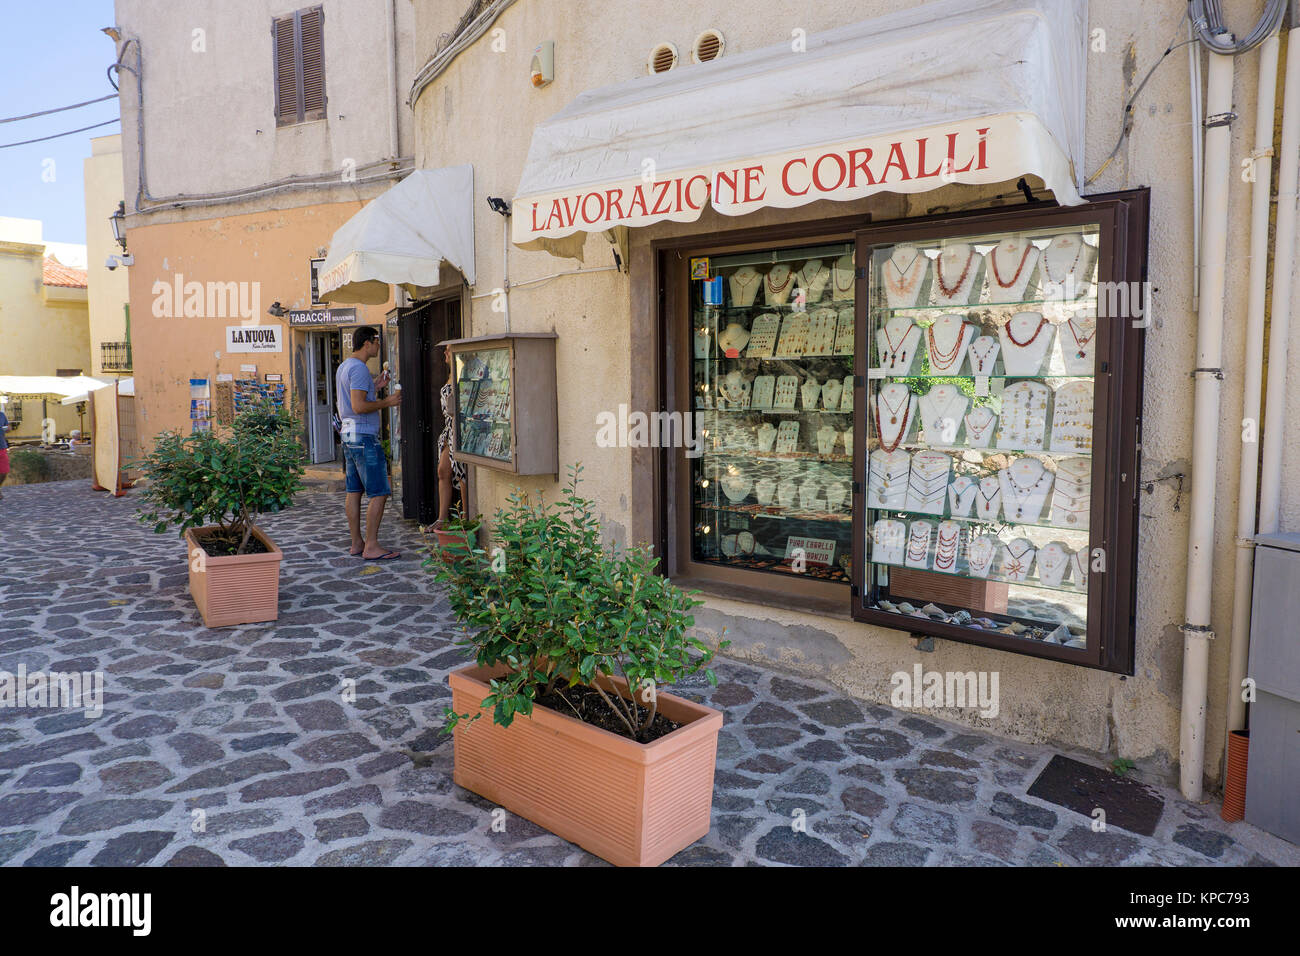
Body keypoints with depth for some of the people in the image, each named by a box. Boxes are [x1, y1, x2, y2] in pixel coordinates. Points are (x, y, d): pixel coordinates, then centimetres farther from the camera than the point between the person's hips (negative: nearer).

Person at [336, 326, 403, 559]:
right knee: (379, 493, -7)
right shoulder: (359, 368, -15)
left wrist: (374, 386, 20)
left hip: (349, 434, 11)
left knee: (354, 491, 11)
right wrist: (387, 402, -11)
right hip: (364, 437, -10)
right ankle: (371, 546, -6)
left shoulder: (343, 366, 16)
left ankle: (356, 544, 16)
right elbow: (358, 407, -23)